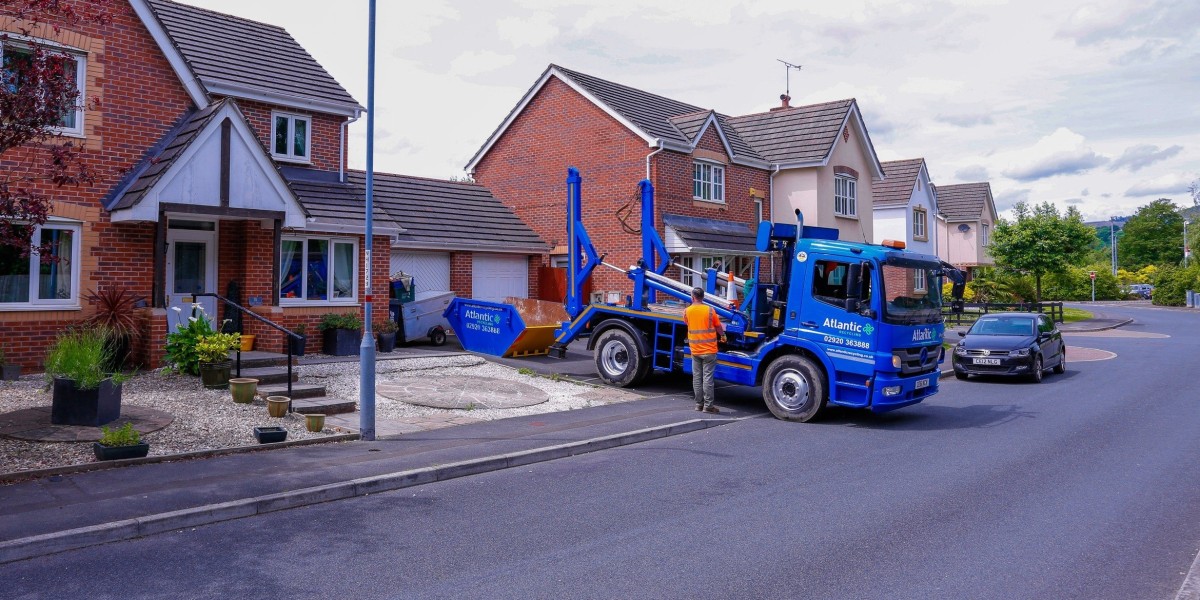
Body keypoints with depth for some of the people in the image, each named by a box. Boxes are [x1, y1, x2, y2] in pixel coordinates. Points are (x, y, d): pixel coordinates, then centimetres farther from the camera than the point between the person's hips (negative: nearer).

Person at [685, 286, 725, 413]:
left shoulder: (687, 311, -2)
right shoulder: (710, 310, -8)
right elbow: (720, 329, 0)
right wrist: (721, 334, 20)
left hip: (695, 350, 3)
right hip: (709, 350, -3)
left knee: (696, 378, 10)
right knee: (707, 378, -2)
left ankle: (699, 404, 15)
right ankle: (708, 405, 0)